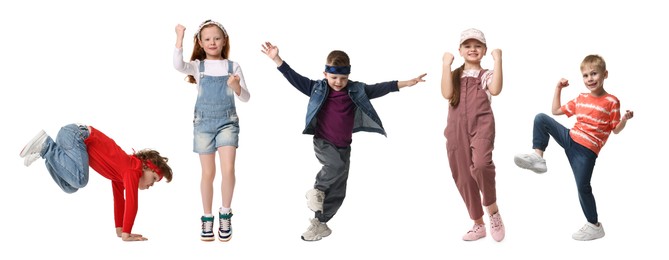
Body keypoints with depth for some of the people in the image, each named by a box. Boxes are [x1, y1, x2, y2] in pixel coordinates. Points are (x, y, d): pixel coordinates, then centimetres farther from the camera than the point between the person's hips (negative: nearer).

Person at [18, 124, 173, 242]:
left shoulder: (122, 171, 19)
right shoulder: (133, 170, -8)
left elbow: (119, 199, 26)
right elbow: (131, 203, -16)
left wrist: (120, 229, 23)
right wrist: (126, 234, -14)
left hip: (75, 136, 9)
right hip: (75, 135, -9)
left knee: (70, 187, 7)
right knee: (79, 180, -27)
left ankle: (45, 151, 5)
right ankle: (45, 145, -17)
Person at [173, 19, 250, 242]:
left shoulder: (233, 66, 3)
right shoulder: (198, 66, 1)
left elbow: (246, 98, 0)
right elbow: (179, 66, -21)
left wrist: (237, 87, -20)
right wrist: (179, 38, -26)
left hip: (227, 122, 0)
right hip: (204, 123, 0)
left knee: (228, 169, -15)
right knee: (208, 173, 5)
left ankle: (225, 215, 3)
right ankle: (207, 218, 17)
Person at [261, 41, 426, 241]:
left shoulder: (357, 90, -2)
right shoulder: (318, 88, -6)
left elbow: (379, 89, -2)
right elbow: (294, 78, -7)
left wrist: (405, 83, -8)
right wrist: (277, 59, -16)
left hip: (344, 146, 4)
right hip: (323, 142, -3)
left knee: (337, 192, 6)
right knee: (337, 166, -34)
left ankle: (319, 222, 23)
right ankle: (317, 190, -7)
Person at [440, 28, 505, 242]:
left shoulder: (486, 75, 10)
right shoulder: (455, 75, 16)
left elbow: (495, 90, -14)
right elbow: (446, 94, -4)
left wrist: (498, 60, -11)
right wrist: (446, 65, -2)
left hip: (481, 125, -4)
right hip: (457, 130, 4)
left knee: (481, 164, -31)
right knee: (463, 177, 7)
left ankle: (493, 211, -8)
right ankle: (478, 224, 24)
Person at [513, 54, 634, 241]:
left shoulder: (611, 101, -4)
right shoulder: (580, 99, 12)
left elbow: (615, 130, 0)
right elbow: (555, 111, 21)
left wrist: (625, 119, -20)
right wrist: (558, 88, 16)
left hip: (587, 150, -6)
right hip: (570, 138, 6)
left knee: (583, 187, -6)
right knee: (541, 118, -5)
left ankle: (594, 227, 8)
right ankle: (537, 157, -11)